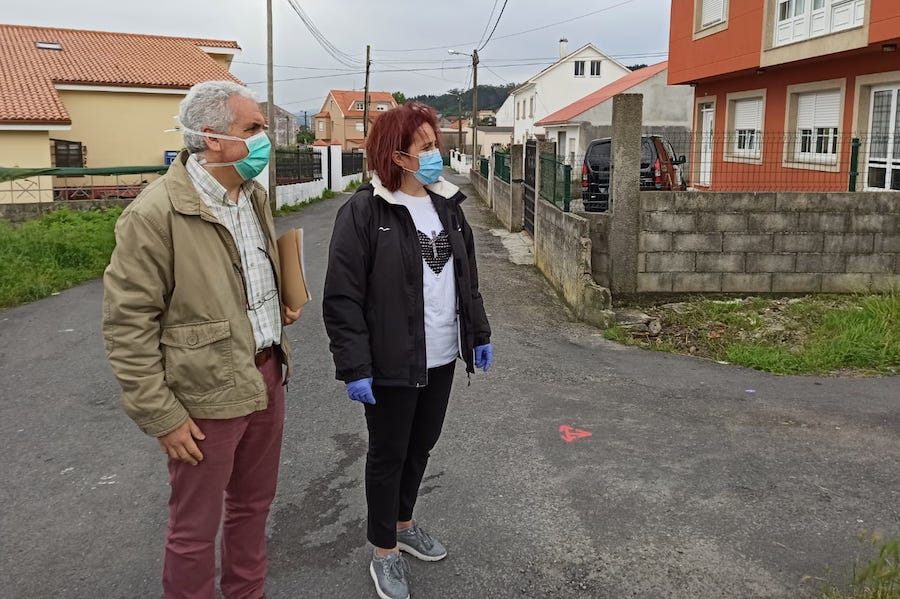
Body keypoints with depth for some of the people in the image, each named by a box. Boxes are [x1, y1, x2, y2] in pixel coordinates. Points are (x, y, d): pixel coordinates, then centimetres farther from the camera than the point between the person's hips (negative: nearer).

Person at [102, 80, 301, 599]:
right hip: (207, 397, -7)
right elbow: (127, 324, -16)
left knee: (254, 504, 22)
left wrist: (281, 305, 5)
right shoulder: (156, 213, -18)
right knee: (196, 528, 10)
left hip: (267, 375, 8)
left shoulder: (255, 195, 6)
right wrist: (161, 416, -16)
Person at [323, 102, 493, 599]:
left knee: (420, 447, 20)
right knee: (388, 454, 9)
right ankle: (384, 553, 27)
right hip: (392, 364, -6)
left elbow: (467, 279, 16)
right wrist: (354, 367, -20)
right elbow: (342, 299, -16)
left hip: (441, 358, 6)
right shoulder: (363, 212, -14)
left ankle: (402, 524, 42)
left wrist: (479, 334, 15)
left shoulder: (448, 205, 7)